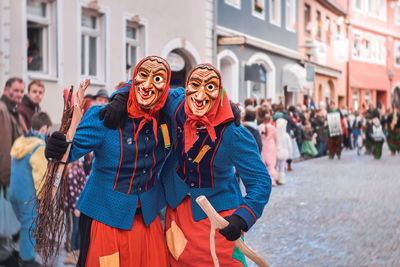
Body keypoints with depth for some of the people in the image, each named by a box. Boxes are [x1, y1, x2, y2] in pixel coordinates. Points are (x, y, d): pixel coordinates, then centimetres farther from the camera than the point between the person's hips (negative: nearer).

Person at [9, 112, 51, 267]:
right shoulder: (40, 148, -20)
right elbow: (42, 177, -20)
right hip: (29, 197, -8)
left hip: (14, 192, 8)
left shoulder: (19, 142, 6)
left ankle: (23, 254, 31)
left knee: (24, 224, 20)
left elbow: (15, 169, 14)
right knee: (29, 227, 4)